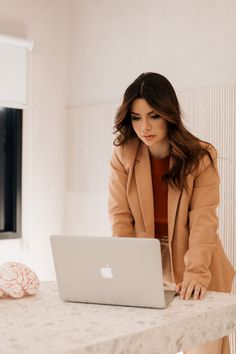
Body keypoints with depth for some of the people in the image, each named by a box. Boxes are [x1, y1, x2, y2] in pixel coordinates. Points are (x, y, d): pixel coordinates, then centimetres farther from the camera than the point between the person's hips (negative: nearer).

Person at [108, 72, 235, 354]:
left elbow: (203, 219, -18)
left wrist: (196, 273, -30)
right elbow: (120, 217, -10)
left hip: (194, 271, -1)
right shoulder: (122, 155, -7)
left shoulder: (201, 156, -11)